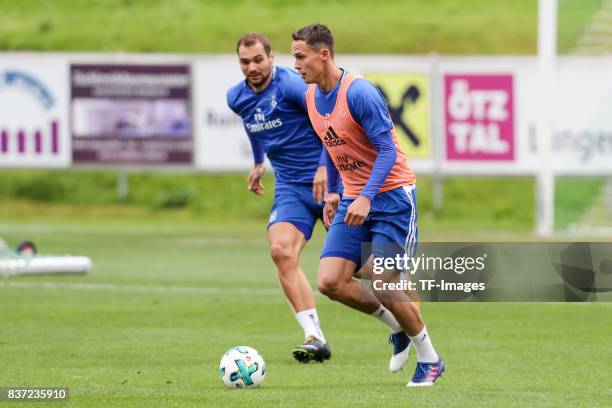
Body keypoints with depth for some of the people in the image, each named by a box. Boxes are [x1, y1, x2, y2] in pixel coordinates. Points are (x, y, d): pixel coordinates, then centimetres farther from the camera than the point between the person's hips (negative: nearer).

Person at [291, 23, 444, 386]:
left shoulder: (359, 93, -20)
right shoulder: (311, 97, 5)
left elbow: (387, 151, -21)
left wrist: (367, 198, -30)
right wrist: (333, 192, 18)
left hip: (392, 195, -7)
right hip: (354, 199, 7)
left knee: (384, 285, -12)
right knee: (330, 282, -6)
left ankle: (430, 360, 8)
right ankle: (398, 326, 17)